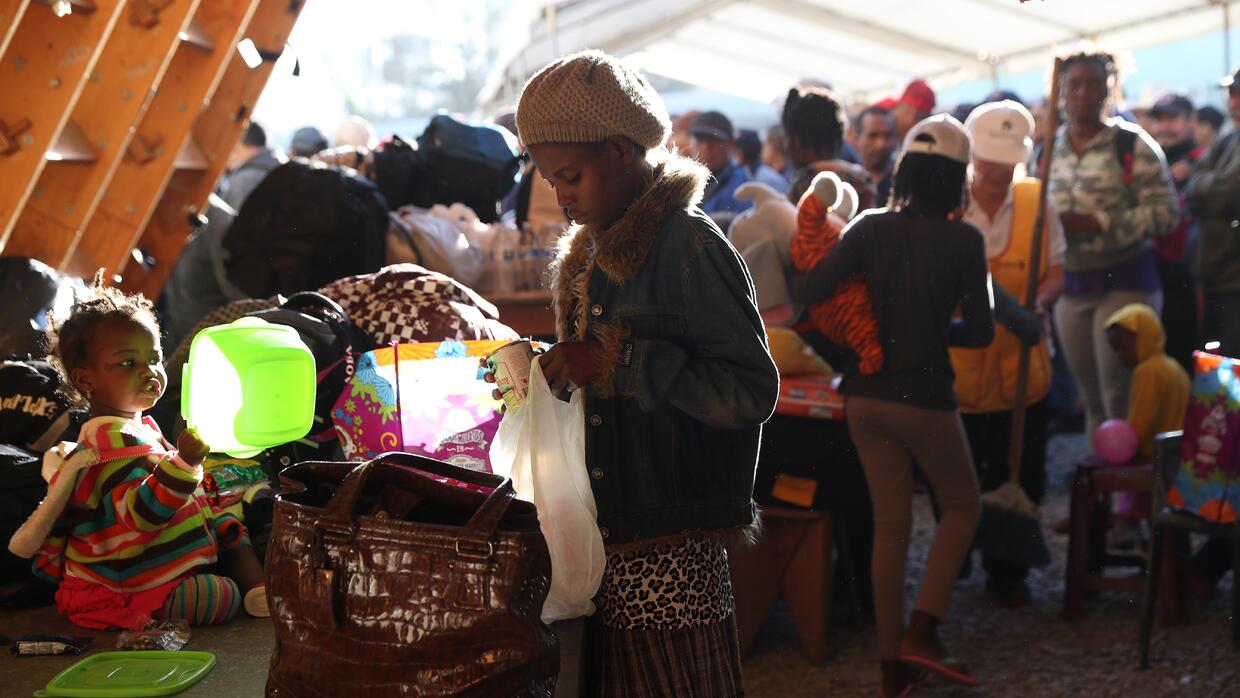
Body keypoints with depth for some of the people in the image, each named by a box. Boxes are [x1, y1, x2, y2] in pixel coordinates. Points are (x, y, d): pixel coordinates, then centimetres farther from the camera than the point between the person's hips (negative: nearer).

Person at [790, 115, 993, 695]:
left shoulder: (871, 228, -2)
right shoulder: (963, 240, -9)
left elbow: (805, 293, -9)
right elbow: (980, 332, -7)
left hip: (865, 396, 4)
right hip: (923, 397, -4)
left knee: (890, 524, 14)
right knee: (962, 505, 18)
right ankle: (922, 631, 5)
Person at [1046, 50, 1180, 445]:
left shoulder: (1133, 145, -7)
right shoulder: (1048, 150, 8)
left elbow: (1165, 211, -14)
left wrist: (1095, 222, -20)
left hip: (1125, 280, -5)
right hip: (1070, 283, 5)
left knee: (1121, 397, -5)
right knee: (1090, 396, 12)